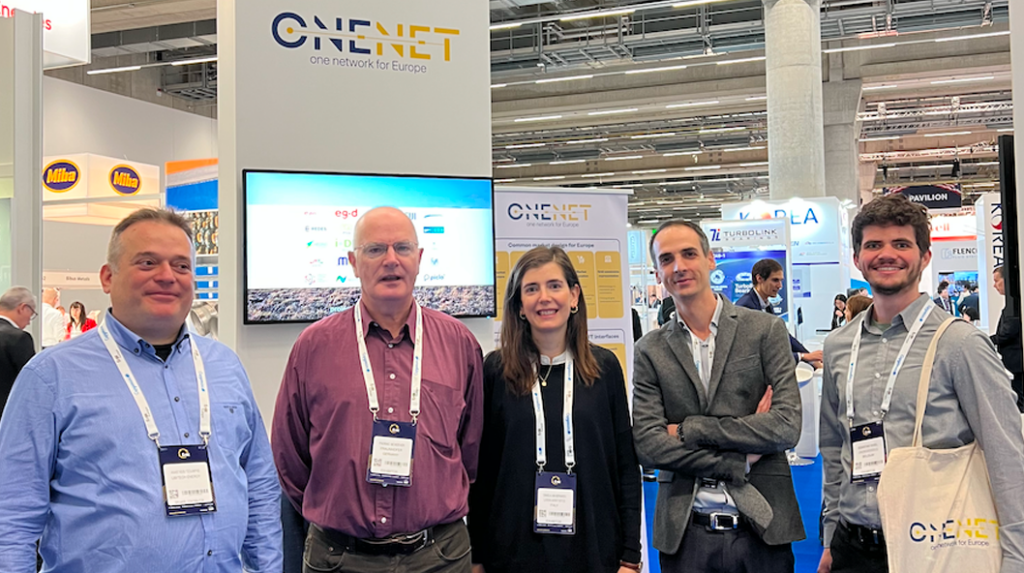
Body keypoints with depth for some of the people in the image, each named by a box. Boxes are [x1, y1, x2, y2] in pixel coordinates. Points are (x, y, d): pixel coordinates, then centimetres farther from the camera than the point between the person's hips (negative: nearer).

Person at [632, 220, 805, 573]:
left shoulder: (765, 330, 1)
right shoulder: (650, 350, 4)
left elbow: (787, 426, -9)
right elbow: (647, 445, -5)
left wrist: (689, 429, -10)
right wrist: (739, 461, -11)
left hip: (761, 526, -1)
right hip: (685, 533, 1)